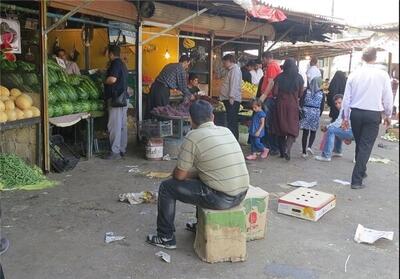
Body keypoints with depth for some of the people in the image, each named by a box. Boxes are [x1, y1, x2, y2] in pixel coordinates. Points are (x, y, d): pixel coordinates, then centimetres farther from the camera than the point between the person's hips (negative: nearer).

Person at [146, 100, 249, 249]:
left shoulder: (193, 136, -10)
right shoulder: (226, 131, 10)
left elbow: (179, 175, -5)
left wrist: (187, 174, 18)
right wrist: (193, 172, 23)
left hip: (221, 198, -7)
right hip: (241, 194, 7)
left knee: (166, 187, 8)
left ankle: (166, 237, 19)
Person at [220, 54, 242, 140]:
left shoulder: (235, 69, -10)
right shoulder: (232, 69, 20)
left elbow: (234, 84, -20)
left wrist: (231, 97, -24)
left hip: (232, 100, -10)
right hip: (230, 100, 10)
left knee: (232, 122, -12)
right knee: (232, 121, 14)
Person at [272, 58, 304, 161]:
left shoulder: (280, 77, -4)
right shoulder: (299, 78, -2)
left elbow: (275, 92, -7)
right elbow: (300, 94, 1)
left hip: (281, 105, 1)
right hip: (293, 105, -1)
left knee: (281, 129, 12)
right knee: (292, 129, 2)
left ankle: (282, 152, 16)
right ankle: (287, 149, -20)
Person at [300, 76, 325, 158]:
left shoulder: (306, 91, 2)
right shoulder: (321, 94, 2)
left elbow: (301, 103, -2)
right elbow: (322, 106, 2)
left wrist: (302, 112, 6)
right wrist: (319, 115, 12)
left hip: (306, 112, 1)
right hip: (316, 113, -1)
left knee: (305, 132, 4)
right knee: (313, 132, 14)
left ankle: (304, 152, 5)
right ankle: (309, 146, -8)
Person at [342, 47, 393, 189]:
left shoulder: (354, 75, -1)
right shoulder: (382, 75, -8)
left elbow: (346, 98, 3)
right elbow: (388, 98, -2)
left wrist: (346, 117, 14)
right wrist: (388, 115, 13)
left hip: (355, 113, 3)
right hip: (373, 115, -3)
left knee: (359, 144, 20)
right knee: (365, 147, 1)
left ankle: (361, 171, 37)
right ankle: (356, 180, -1)